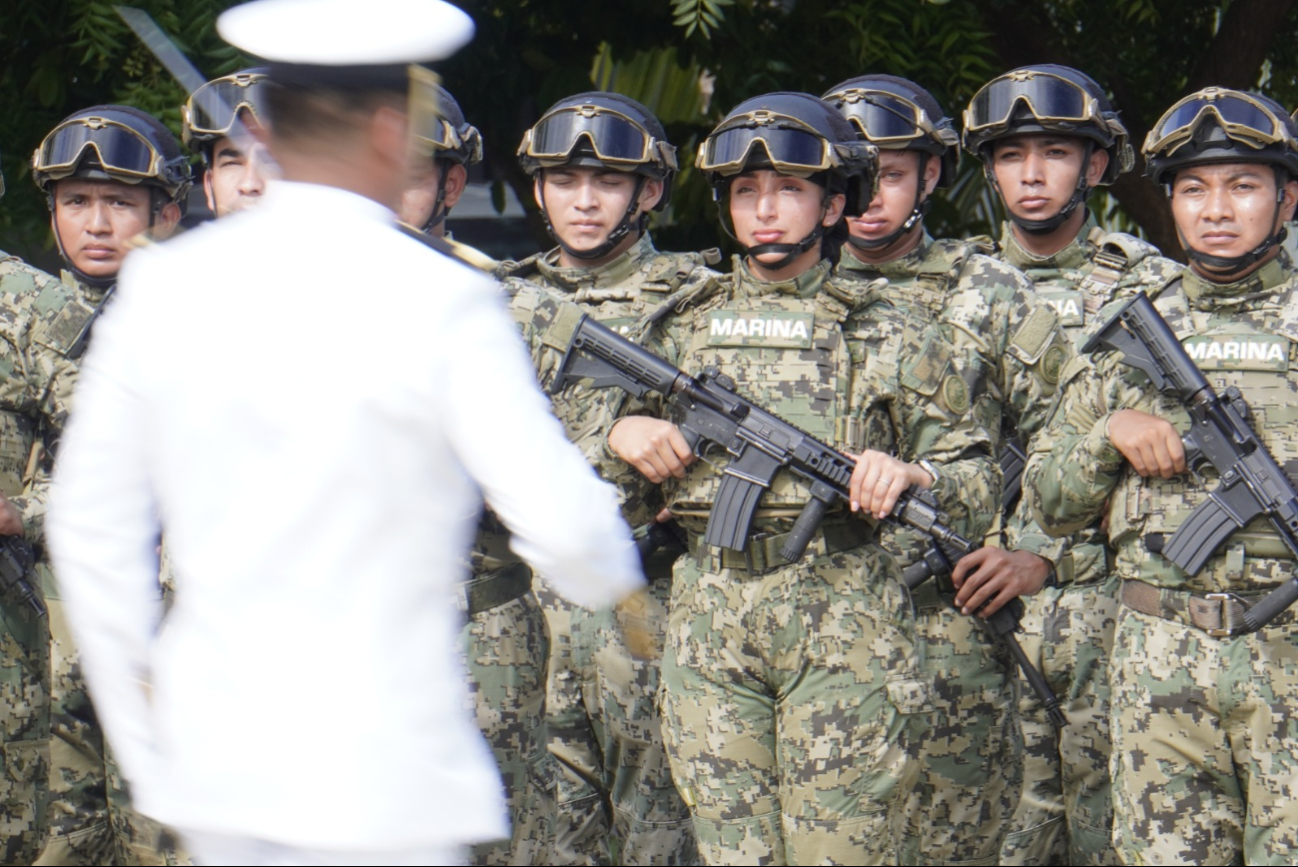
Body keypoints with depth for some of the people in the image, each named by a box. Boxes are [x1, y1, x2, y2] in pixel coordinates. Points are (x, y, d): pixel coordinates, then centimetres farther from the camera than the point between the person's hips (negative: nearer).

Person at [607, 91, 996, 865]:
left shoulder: (890, 336, 5)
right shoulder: (687, 332, 15)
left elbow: (976, 470, 6)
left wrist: (908, 472, -14)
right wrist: (622, 434, 1)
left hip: (844, 628, -3)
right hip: (711, 622, 3)